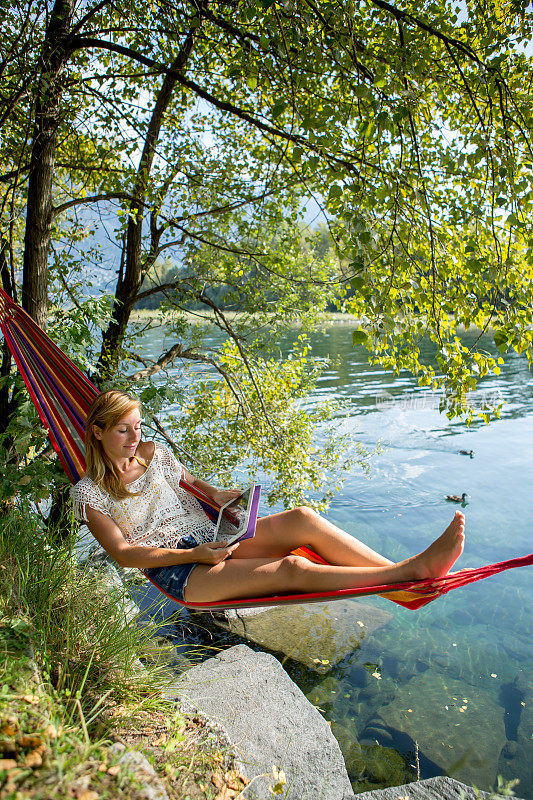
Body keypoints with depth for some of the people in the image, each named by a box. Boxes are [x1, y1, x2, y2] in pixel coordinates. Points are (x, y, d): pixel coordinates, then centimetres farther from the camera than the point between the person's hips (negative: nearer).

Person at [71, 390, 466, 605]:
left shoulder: (154, 453, 14)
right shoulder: (89, 492, -1)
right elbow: (123, 552, -8)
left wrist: (215, 493, 7)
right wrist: (194, 555, -17)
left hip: (213, 537, 6)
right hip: (179, 574, -6)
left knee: (303, 518, -24)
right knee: (291, 568, -31)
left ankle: (415, 565, -29)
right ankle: (410, 572, -33)